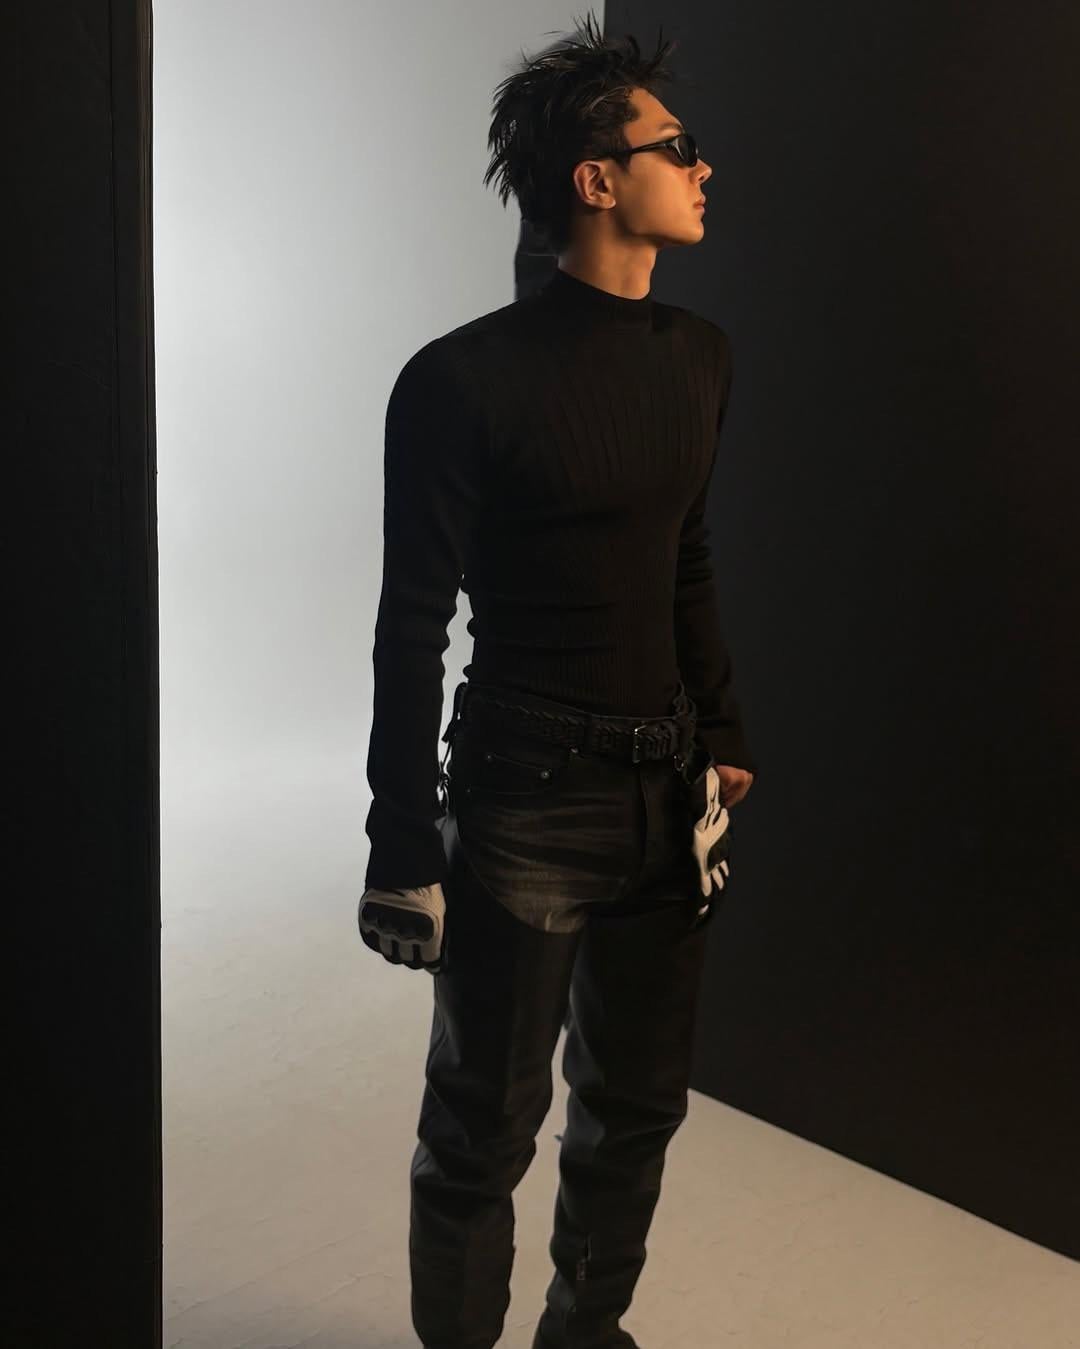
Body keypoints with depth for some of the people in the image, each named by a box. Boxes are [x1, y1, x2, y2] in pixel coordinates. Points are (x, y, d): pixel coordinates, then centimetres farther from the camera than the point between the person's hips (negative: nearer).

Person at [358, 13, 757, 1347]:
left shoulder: (700, 357, 8)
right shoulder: (466, 381, -12)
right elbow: (412, 628, -10)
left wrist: (722, 734, 17)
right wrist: (404, 850, -11)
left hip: (669, 796, 7)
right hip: (525, 801, -6)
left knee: (637, 1106, 18)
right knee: (484, 1131, 7)